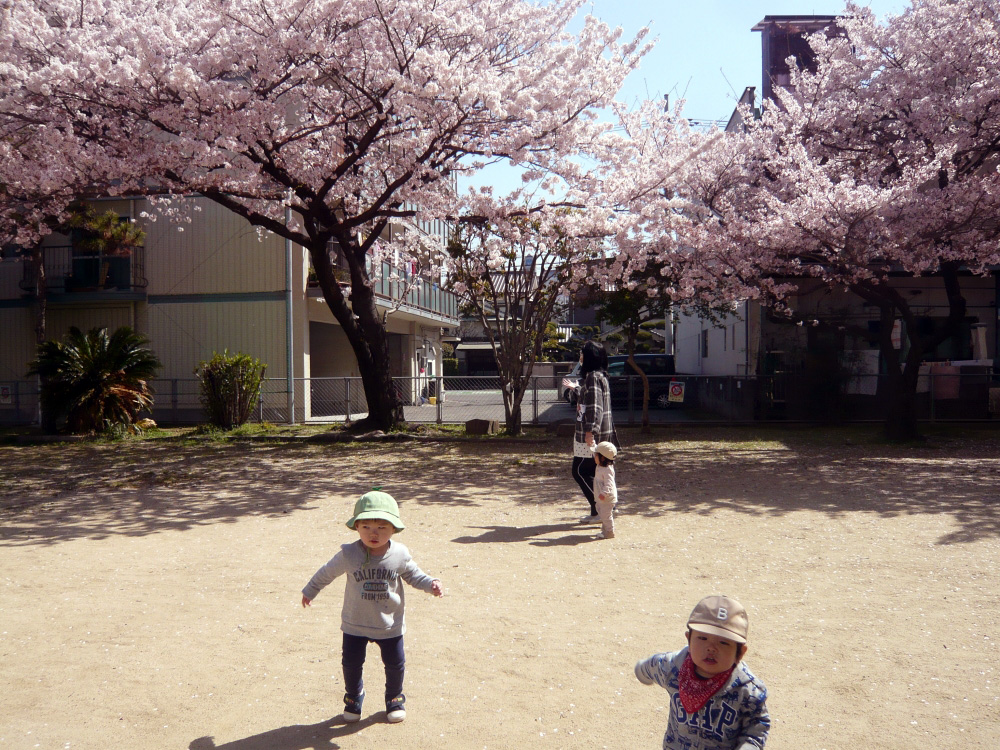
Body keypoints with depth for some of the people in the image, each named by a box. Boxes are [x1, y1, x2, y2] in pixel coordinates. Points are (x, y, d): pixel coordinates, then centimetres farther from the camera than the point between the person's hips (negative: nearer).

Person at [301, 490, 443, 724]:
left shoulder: (400, 554, -14)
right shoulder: (349, 555, -17)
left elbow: (413, 574, 3)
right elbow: (327, 573, -1)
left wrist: (431, 584, -14)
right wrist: (310, 591, 12)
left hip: (390, 625, 1)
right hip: (355, 624, 0)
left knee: (395, 663, 9)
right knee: (351, 663, 9)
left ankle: (394, 698, 37)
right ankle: (354, 696, 39)